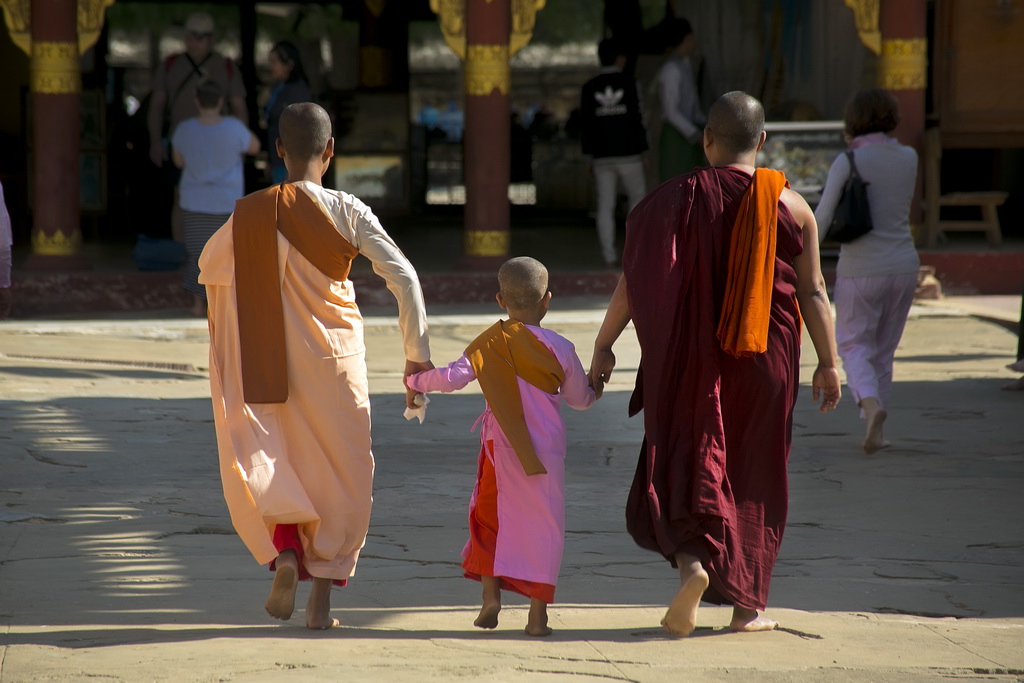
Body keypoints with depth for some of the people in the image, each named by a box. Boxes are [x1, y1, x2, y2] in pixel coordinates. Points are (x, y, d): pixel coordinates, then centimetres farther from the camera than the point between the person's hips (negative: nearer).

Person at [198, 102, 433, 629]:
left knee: (267, 468, 15)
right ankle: (321, 598, 7)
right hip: (335, 361, -1)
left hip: (271, 364, 1)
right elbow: (404, 278, -14)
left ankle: (284, 550, -13)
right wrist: (417, 356, -6)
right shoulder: (347, 212, -9)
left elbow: (209, 268, 11)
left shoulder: (250, 215, -5)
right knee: (340, 478, 12)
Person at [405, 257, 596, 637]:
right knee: (543, 524, 5)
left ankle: (491, 595, 6)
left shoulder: (489, 344, -3)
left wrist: (416, 380, 6)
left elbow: (454, 378, -13)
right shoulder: (559, 349, -3)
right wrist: (597, 387, 31)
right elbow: (579, 400, 8)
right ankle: (537, 612, 2)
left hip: (500, 447, 1)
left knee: (489, 518, 17)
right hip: (546, 447, 0)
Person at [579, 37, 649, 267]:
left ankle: (609, 254, 0)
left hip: (602, 156, 2)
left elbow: (585, 124, 2)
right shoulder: (628, 84, -5)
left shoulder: (589, 88, 2)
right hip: (628, 153, -2)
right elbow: (637, 119, -6)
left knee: (605, 206, 3)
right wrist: (642, 151, 0)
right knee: (638, 197, 14)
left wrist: (589, 154, 7)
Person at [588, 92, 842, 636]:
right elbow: (812, 293, -3)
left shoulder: (672, 201, -5)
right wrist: (827, 363, 4)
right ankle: (746, 605, 15)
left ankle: (693, 564, -22)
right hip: (763, 365, 1)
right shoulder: (790, 207, -4)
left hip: (691, 362, 0)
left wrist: (604, 346, 4)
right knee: (754, 475, 12)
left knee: (687, 465, 6)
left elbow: (631, 283, -5)